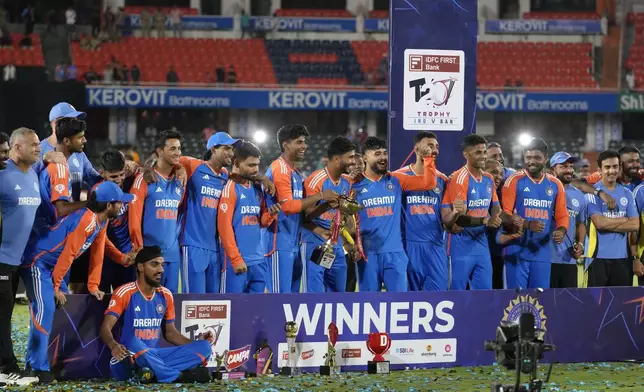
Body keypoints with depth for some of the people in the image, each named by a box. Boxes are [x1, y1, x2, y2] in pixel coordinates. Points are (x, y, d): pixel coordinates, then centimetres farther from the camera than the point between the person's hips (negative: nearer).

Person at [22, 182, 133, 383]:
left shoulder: (101, 222, 6)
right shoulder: (86, 220, -24)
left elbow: (98, 254, 13)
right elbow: (68, 254, -20)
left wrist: (93, 287, 13)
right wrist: (55, 287, -13)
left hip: (53, 266, 11)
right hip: (38, 262, -11)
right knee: (45, 309, -18)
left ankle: (34, 362, 15)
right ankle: (38, 368, -17)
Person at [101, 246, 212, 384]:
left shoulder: (165, 295, 10)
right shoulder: (124, 293, -8)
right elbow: (105, 327, -17)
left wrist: (197, 343, 2)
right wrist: (113, 345, -40)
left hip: (154, 357, 6)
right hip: (127, 361, -6)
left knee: (204, 347, -11)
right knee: (134, 343, -41)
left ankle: (154, 373, -31)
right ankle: (180, 376, -26)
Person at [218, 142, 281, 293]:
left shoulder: (257, 189, 14)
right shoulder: (230, 188, -8)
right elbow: (224, 226, -13)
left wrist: (271, 214, -5)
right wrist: (236, 259, -15)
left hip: (259, 260, 8)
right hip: (238, 261, -8)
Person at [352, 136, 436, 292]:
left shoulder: (396, 180, 7)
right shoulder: (356, 186, 2)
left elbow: (428, 183, 3)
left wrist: (427, 159, -10)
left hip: (394, 252, 1)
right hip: (367, 253, -1)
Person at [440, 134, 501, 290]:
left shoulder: (489, 179, 10)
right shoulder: (459, 179, -15)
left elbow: (495, 207, 17)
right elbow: (459, 217, -19)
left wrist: (495, 217, -6)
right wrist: (485, 221, -28)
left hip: (481, 243, 7)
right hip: (462, 245, -7)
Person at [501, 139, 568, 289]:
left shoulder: (555, 185, 11)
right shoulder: (515, 181, -3)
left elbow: (562, 215, 12)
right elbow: (504, 214, -9)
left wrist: (561, 231, -10)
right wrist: (527, 225, -24)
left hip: (543, 252, 4)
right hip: (517, 251, -4)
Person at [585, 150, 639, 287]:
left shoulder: (627, 193, 10)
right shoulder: (593, 192, -4)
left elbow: (635, 224, 2)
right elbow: (599, 223, -15)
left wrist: (609, 224, -8)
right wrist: (624, 220, -4)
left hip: (623, 256, 5)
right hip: (599, 255, -5)